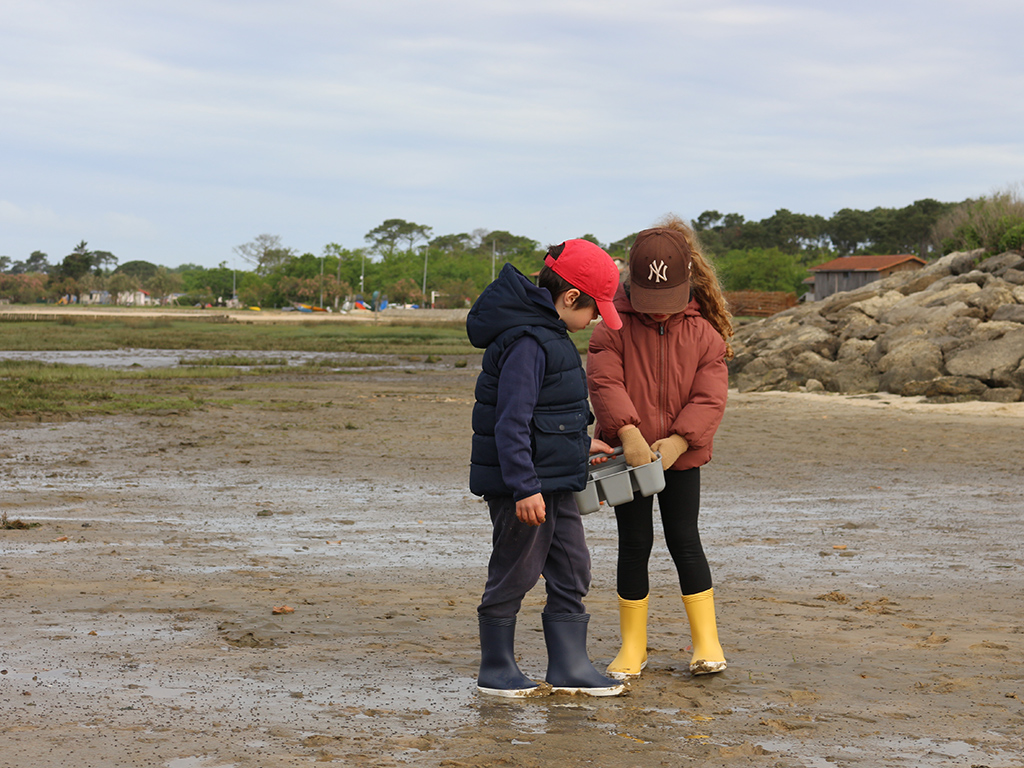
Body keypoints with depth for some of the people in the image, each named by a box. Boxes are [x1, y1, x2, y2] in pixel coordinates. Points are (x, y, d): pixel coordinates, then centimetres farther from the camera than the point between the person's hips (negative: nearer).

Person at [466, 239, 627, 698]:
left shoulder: (547, 333, 12)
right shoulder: (527, 342, -21)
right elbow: (511, 422, -25)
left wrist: (579, 445, 27)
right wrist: (525, 487, -27)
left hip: (554, 481, 10)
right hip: (524, 485, -10)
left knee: (572, 570, 12)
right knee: (514, 574, 2)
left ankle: (569, 668, 18)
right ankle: (496, 672, 14)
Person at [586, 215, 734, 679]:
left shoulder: (704, 332, -2)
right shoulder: (615, 327, -5)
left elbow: (710, 397, -8)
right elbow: (604, 381, -15)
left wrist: (676, 441, -21)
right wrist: (629, 433, -28)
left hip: (681, 457, 0)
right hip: (627, 454, 0)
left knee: (684, 541, 3)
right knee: (634, 544, 4)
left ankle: (706, 640, 13)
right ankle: (633, 646, 14)